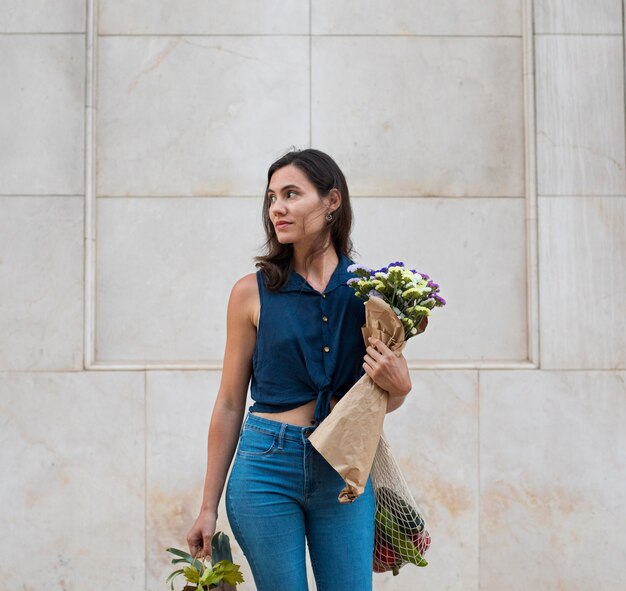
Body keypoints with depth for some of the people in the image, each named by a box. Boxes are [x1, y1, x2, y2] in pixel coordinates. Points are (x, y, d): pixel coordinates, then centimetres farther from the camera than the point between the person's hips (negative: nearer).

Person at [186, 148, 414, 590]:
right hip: (267, 466, -1)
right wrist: (209, 507, 6)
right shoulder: (253, 292, 0)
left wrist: (398, 387, -11)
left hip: (345, 471, 1)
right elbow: (230, 405, 4)